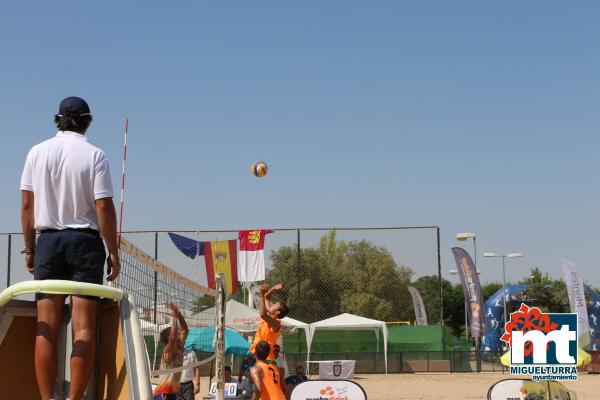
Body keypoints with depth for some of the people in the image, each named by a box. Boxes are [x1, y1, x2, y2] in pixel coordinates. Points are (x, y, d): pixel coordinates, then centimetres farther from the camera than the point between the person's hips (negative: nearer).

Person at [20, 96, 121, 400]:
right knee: (84, 327, -2)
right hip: (86, 241, -2)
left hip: (48, 240, 3)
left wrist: (29, 248, 14)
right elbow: (104, 208, -8)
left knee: (46, 327, 3)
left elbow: (26, 206, 5)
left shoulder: (37, 152, 5)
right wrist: (113, 252, 0)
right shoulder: (94, 155, -4)